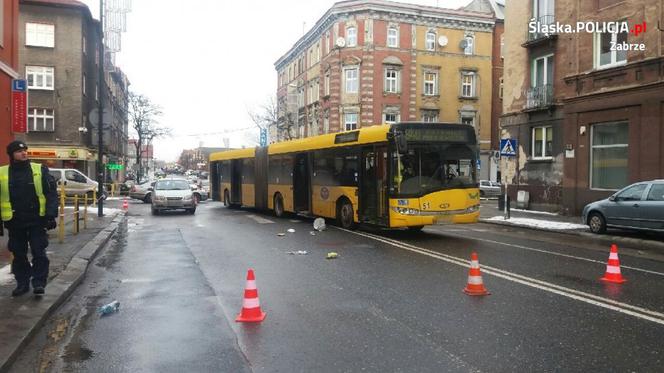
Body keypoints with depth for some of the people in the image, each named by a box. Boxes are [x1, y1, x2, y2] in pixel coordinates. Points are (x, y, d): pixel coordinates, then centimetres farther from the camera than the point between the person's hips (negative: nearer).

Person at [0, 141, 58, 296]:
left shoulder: (40, 170, -1)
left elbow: (51, 194, -3)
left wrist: (51, 214, -11)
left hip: (37, 220, -2)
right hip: (15, 222, 2)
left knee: (39, 253, -1)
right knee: (19, 255, 11)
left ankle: (39, 283, 8)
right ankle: (22, 283, 22)